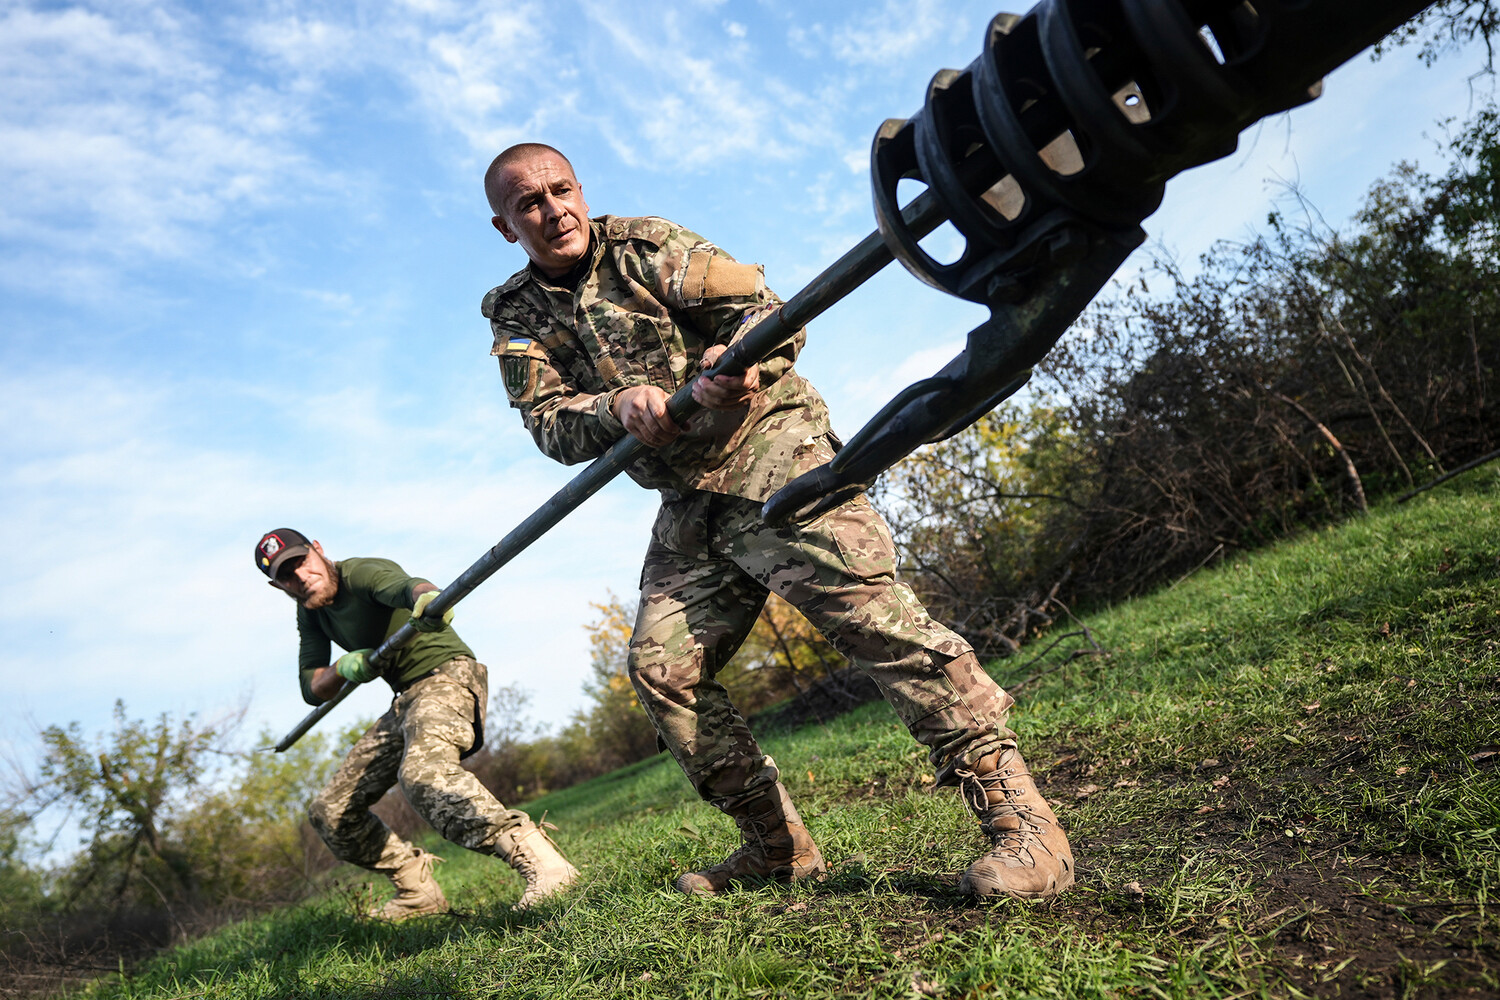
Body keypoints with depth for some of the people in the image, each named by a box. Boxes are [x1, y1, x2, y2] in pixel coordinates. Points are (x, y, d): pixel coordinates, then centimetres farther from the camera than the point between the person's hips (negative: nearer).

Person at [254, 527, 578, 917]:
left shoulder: (362, 573, -14)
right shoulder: (309, 613, 11)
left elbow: (404, 584, -39)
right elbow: (311, 690, 10)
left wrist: (426, 597, -64)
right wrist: (341, 669, -13)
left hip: (446, 676, -9)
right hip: (405, 702, 10)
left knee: (422, 773, -38)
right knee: (330, 811, 11)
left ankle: (541, 861, -49)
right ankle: (419, 892, 21)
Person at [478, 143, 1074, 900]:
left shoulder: (647, 248, 0)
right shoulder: (516, 318, 11)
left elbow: (769, 312, -6)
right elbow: (549, 424, -3)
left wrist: (740, 360, -29)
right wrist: (617, 405, -25)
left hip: (771, 454, -5)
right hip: (690, 505, 6)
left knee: (867, 608, -21)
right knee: (660, 664, -2)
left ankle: (1020, 817, -19)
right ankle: (777, 846, 10)